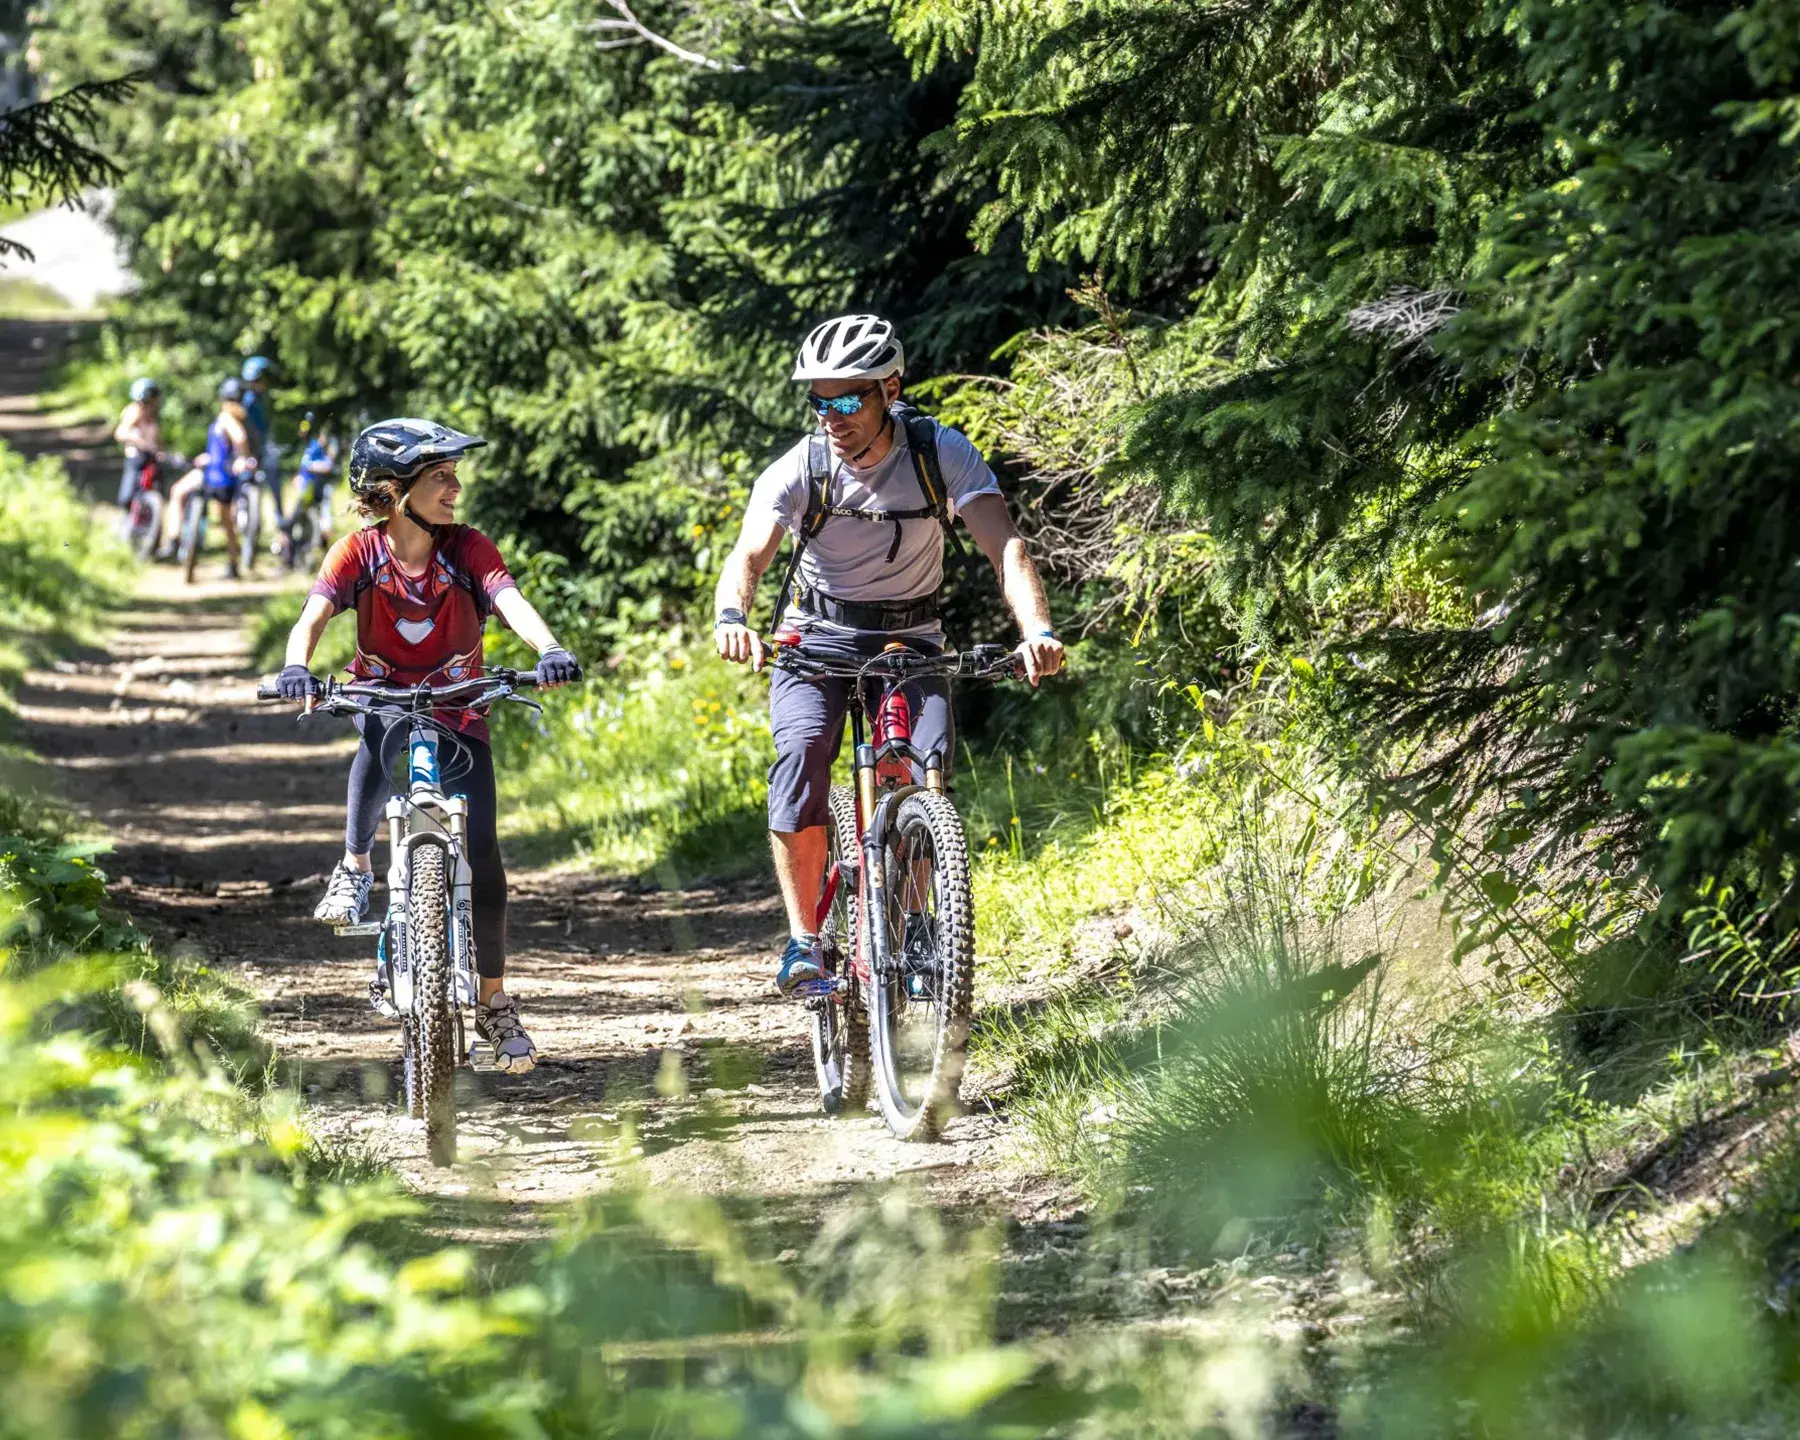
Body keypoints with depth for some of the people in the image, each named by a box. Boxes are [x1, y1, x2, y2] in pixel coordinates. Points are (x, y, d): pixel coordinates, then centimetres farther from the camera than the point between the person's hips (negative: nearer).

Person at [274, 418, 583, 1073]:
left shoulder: (467, 549, -12)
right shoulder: (360, 553, -13)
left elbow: (510, 600, -28)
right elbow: (314, 613, -26)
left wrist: (549, 648, -48)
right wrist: (296, 667, -47)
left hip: (459, 710, 1)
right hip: (385, 698, -1)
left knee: (481, 855, -9)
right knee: (378, 748, -39)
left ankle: (494, 1003, 6)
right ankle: (355, 867, -15)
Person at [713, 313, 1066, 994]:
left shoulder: (942, 453, -17)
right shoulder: (798, 469, -17)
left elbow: (1005, 547, -27)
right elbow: (748, 555, -30)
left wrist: (1038, 630, -46)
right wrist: (731, 618, -54)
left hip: (912, 639, 1)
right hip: (817, 636, 0)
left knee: (931, 764, -24)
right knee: (803, 752, -28)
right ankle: (803, 941, -24)